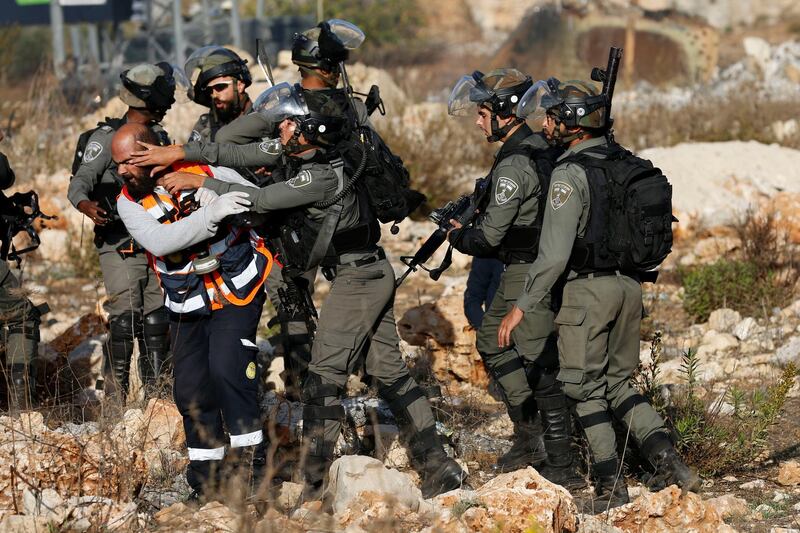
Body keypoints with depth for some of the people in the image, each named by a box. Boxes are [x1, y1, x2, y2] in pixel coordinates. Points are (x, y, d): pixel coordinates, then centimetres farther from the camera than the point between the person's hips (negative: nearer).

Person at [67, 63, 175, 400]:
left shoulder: (160, 136, 16)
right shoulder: (107, 138, -7)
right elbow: (79, 183, -16)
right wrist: (86, 205, -37)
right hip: (120, 247, -7)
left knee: (157, 322, 6)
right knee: (125, 322, -13)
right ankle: (116, 396, -9)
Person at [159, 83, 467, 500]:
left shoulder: (322, 176, -20)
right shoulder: (313, 164, 9)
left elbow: (260, 200, -22)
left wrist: (198, 182, -17)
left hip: (355, 280, -10)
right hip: (375, 275, 10)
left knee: (325, 376, -7)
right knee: (389, 372, 12)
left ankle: (312, 488, -6)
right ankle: (439, 468, 13)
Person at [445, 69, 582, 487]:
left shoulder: (514, 165, -20)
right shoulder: (540, 147, 9)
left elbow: (490, 236, -18)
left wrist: (457, 235, 2)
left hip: (527, 276, -10)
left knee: (538, 363, -6)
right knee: (491, 340, 20)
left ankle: (562, 466, -4)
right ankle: (526, 438, 23)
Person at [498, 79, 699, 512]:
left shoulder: (569, 174, -16)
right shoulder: (624, 161, 7)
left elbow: (554, 253, -20)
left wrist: (521, 306, -14)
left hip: (588, 288, -7)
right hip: (630, 284, 7)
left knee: (584, 387, 4)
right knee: (617, 382, 18)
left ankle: (611, 485, 3)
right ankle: (665, 457, 3)